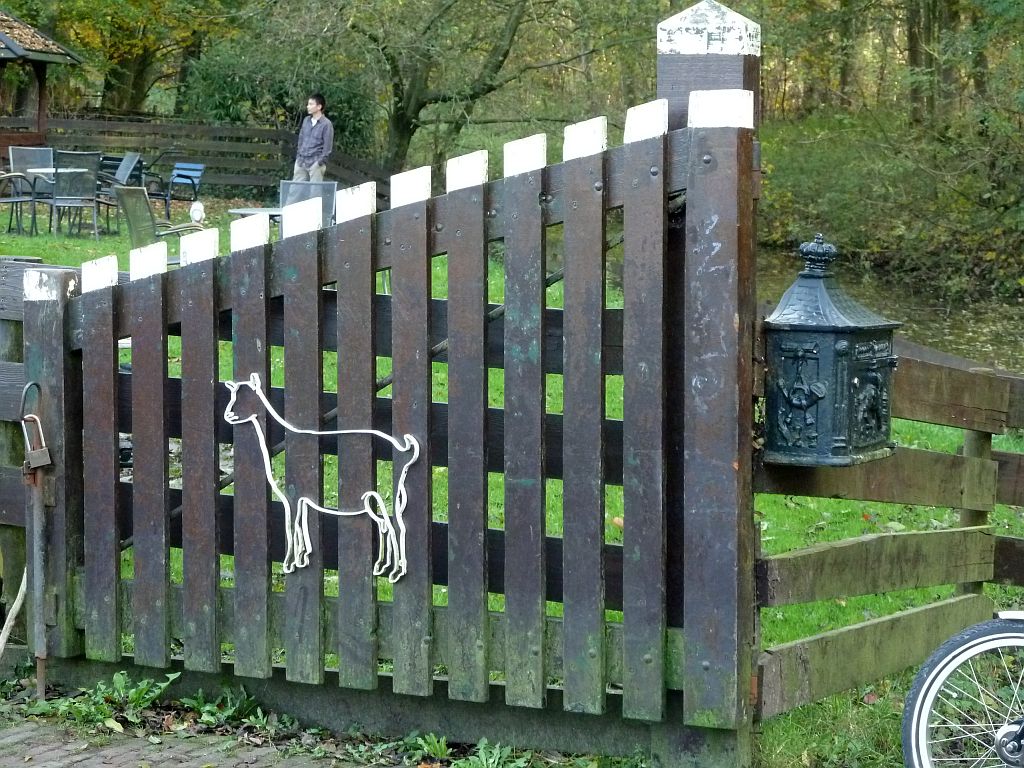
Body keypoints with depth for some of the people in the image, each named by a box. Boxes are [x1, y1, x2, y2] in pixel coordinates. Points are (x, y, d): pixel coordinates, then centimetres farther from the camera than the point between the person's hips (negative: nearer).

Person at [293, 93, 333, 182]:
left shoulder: (326, 124, -9)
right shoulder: (306, 120, 9)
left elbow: (327, 146, -9)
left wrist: (320, 162, -12)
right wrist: (298, 155, 12)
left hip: (315, 162, -6)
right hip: (301, 161, 6)